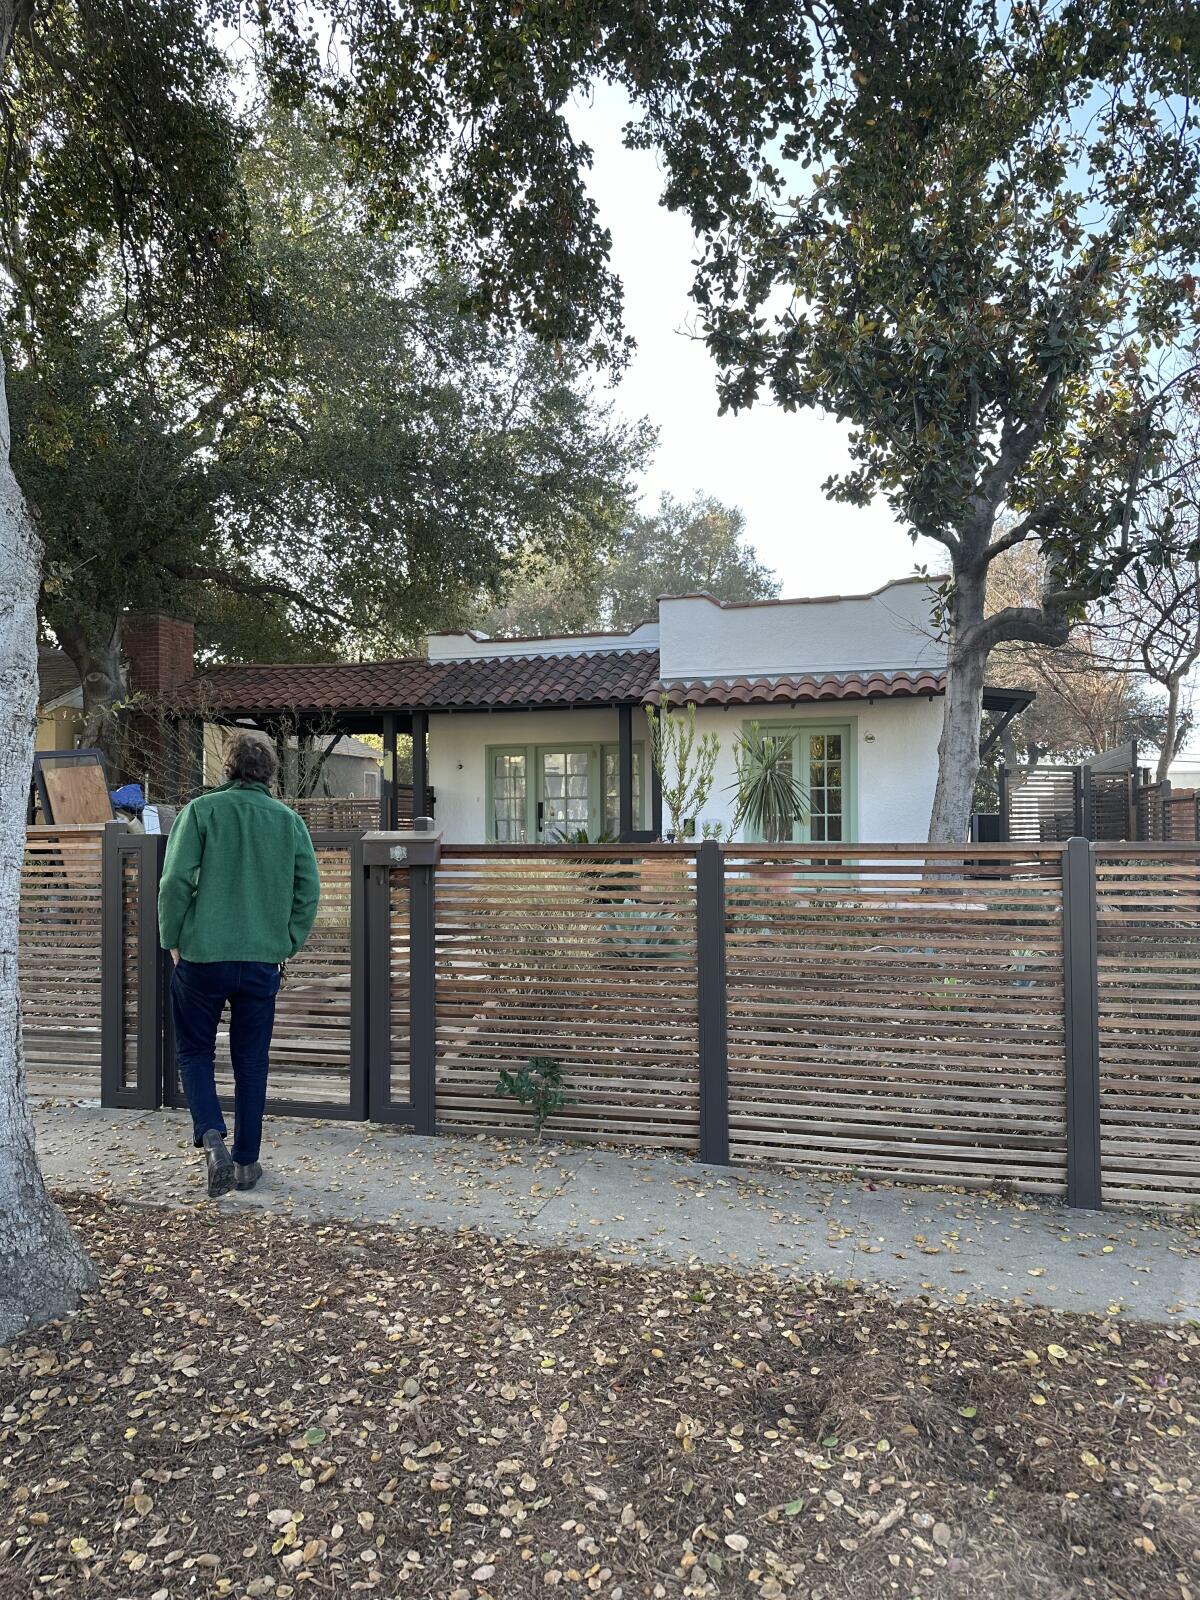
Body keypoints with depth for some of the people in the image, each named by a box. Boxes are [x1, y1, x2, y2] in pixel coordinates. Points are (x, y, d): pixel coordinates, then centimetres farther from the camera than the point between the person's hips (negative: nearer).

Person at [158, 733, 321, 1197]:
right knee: (251, 1062, 12)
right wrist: (287, 946, 11)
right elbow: (309, 892, 3)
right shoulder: (290, 820, 4)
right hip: (264, 960, 2)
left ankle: (211, 1137, -5)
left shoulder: (201, 810, -4)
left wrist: (172, 941, 2)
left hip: (202, 955, -2)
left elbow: (176, 880, -9)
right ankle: (246, 1161, 18)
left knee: (195, 1052, 14)